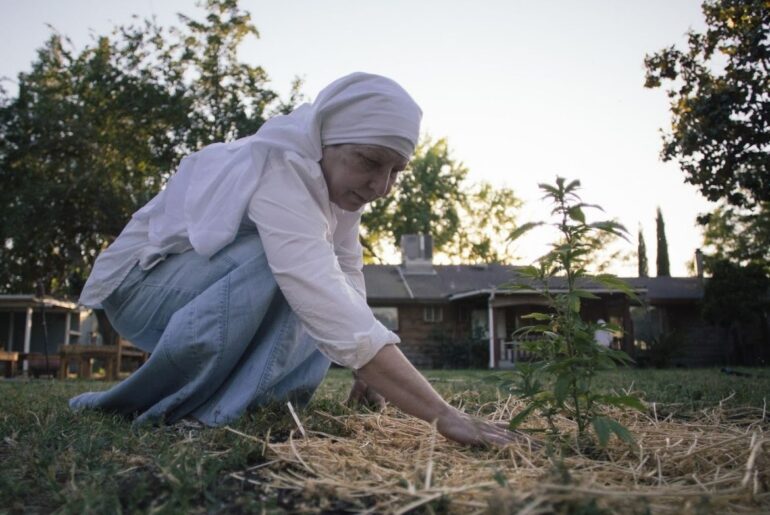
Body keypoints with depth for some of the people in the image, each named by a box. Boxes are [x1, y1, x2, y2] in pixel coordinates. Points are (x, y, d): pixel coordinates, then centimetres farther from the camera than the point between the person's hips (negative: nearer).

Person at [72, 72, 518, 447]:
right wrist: (442, 415, -47)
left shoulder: (337, 179, -7)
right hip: (142, 282, -8)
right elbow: (330, 303, -45)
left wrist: (368, 368, -23)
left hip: (208, 296, 8)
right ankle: (161, 403, -19)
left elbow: (344, 281, -9)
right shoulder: (279, 170, -34)